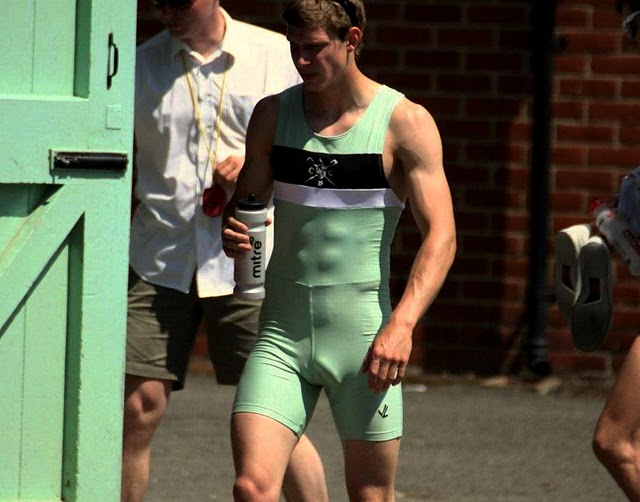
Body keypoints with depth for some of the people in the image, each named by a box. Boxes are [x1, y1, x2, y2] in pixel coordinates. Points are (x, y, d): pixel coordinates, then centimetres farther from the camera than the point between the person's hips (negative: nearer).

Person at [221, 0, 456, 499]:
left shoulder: (405, 122, -4)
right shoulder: (273, 115, 7)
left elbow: (441, 235, -10)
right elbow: (244, 205, 18)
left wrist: (402, 324, -24)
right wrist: (233, 233, -8)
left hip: (361, 331, -3)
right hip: (282, 331, 3)